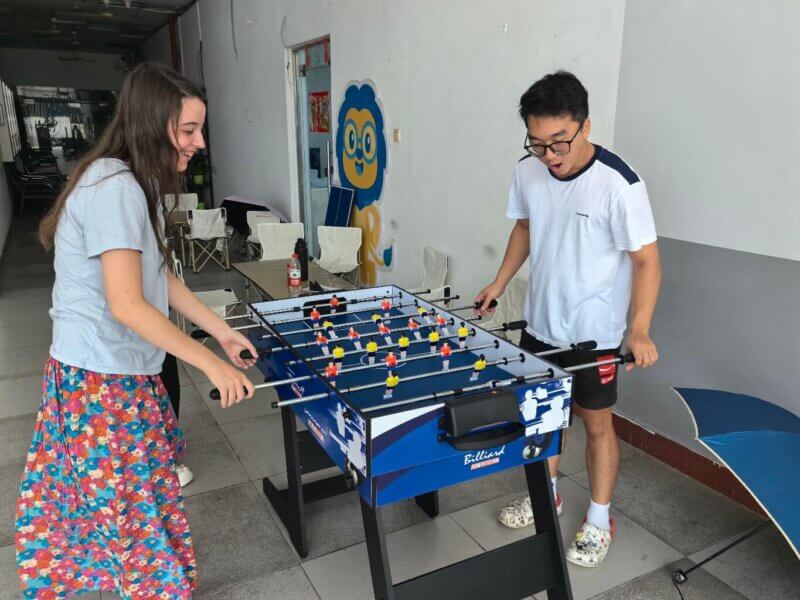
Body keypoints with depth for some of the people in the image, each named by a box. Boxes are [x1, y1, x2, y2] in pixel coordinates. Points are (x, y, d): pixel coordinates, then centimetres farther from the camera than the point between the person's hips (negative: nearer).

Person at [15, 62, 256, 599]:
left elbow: (161, 277, 12)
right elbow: (127, 305, -26)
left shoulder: (135, 184, 10)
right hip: (102, 381, -9)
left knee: (144, 489, 19)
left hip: (123, 371, 9)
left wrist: (221, 330, 10)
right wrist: (212, 364, -22)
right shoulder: (115, 188, -22)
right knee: (136, 508, 5)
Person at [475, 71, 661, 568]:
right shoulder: (528, 172, -7)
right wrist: (500, 283, 6)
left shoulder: (618, 184, -23)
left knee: (596, 421, 9)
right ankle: (546, 493, 42)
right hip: (540, 322, 5)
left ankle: (599, 519, 30)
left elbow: (646, 260, -19)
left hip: (594, 331, -5)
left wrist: (639, 329, -30)